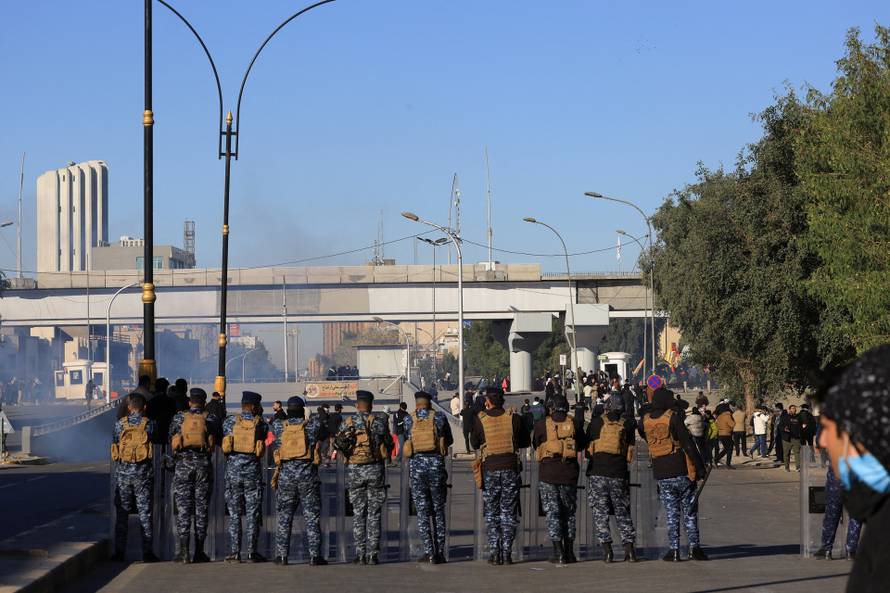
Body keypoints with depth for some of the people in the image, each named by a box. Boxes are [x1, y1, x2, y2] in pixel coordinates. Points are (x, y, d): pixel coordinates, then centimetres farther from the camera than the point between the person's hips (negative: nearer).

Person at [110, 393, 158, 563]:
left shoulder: (120, 424, 0)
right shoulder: (149, 424, -4)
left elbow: (114, 445, 7)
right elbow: (154, 445, 4)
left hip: (123, 472, 1)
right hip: (143, 473, -1)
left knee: (121, 512, 8)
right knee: (145, 512, 4)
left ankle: (119, 552, 7)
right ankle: (147, 552, 3)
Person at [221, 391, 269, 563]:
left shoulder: (230, 422, 1)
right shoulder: (261, 424, -2)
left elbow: (221, 442, 9)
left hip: (233, 470, 1)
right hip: (253, 470, -1)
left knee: (234, 514, 5)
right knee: (252, 513, 4)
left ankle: (234, 552, 1)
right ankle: (252, 551, 0)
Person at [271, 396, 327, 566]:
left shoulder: (279, 426, 2)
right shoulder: (313, 425, -2)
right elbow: (325, 434, 17)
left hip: (285, 475, 1)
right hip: (308, 475, -1)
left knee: (284, 517, 8)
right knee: (311, 517, 3)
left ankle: (281, 555, 5)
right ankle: (314, 555, 0)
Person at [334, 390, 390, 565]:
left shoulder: (349, 422, 1)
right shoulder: (379, 421, 0)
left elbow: (338, 443, -6)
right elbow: (389, 444, 4)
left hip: (355, 471, 0)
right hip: (375, 469, 0)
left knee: (358, 513, 6)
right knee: (374, 514, 4)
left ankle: (360, 554, 2)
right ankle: (372, 554, -1)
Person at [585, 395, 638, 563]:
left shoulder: (597, 422, 1)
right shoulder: (626, 424, 5)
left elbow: (587, 445, 7)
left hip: (598, 472, -2)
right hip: (619, 473, 2)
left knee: (600, 511, 3)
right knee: (622, 512, 11)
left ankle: (606, 548, -6)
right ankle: (629, 548, 2)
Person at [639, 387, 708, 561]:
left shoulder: (645, 421, 3)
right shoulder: (673, 418, -9)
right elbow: (688, 444, -10)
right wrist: (700, 468, -6)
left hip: (661, 475, 3)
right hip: (682, 472, -3)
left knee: (671, 514, 9)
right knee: (689, 513, 5)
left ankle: (674, 550, 4)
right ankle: (694, 546, 1)